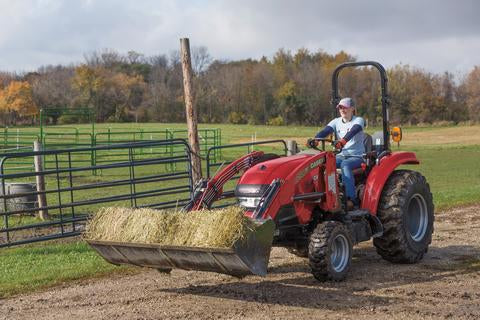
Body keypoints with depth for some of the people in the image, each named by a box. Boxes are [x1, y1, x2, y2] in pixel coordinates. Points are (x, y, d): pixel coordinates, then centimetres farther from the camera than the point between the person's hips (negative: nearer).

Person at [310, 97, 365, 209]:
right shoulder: (336, 122, 12)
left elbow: (353, 131, -25)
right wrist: (315, 139, -29)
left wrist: (343, 141, -46)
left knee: (345, 164, -37)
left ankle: (351, 199, -42)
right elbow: (326, 131, -7)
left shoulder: (358, 120, -2)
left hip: (357, 156, -5)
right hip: (341, 155, 5)